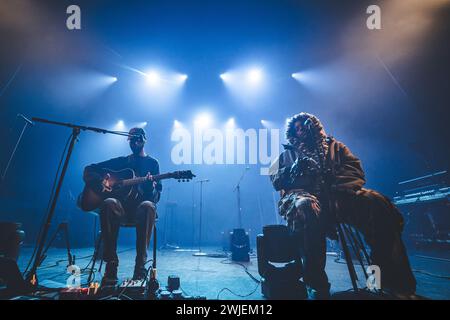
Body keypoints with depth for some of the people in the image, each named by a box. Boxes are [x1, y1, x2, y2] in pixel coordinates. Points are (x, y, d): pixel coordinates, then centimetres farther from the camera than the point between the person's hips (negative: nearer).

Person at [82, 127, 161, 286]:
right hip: (122, 207, 2)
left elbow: (156, 197, 2)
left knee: (148, 206, -38)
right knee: (109, 203, -34)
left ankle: (140, 266, -33)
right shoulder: (121, 161, 18)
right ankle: (111, 266, -31)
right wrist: (102, 181, -2)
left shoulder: (152, 162, 12)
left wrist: (152, 186, -22)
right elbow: (88, 171, 18)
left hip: (140, 207, -1)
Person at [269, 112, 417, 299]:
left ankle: (394, 280, -23)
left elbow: (355, 170, 10)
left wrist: (338, 188, -10)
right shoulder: (288, 153, 27)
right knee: (307, 207, -40)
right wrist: (295, 168, -6)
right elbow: (276, 181, 13)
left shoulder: (334, 146, 27)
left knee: (375, 201, -28)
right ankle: (316, 285, -32)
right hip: (302, 194, -1)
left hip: (337, 196, 2)